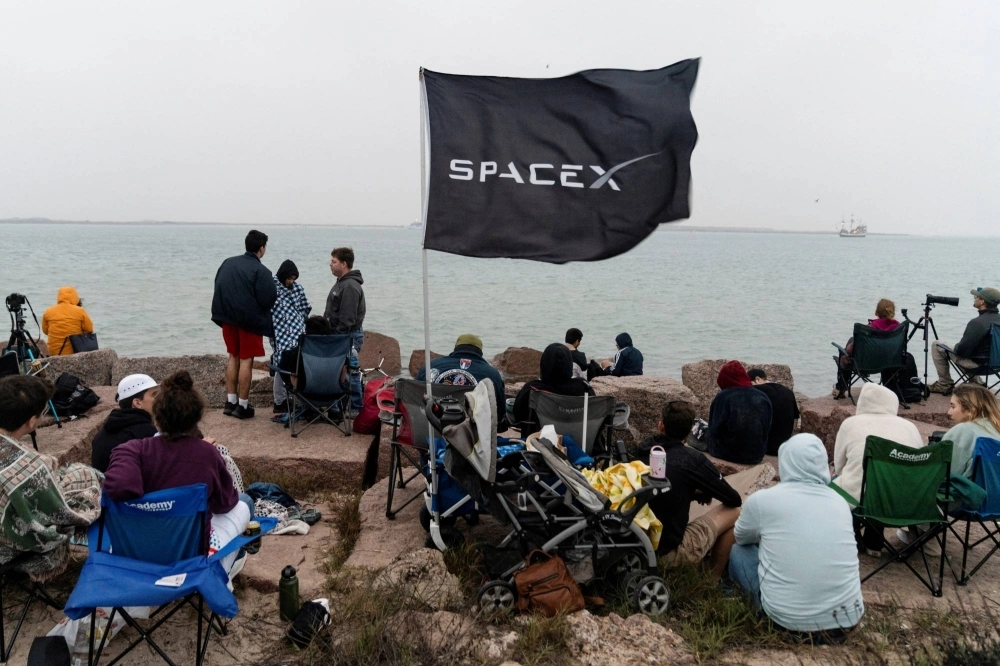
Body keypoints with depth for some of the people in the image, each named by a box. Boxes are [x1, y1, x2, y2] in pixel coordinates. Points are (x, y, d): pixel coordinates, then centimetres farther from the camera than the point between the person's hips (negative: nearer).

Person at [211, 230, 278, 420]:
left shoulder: (228, 263, 4)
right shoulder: (261, 271, -16)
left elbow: (218, 287, 10)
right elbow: (267, 300, -18)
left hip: (228, 317, 6)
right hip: (250, 319, -6)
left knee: (233, 357, 18)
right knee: (246, 360, 3)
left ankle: (230, 402, 21)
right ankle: (242, 406, 7)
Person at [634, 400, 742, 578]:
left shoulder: (643, 449, -1)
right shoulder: (692, 460, -16)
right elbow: (734, 499, -2)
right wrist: (704, 493, 16)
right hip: (667, 551, -6)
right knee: (736, 513, 7)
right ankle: (714, 577, 21)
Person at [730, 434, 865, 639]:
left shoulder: (762, 499, -7)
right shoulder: (839, 502, 5)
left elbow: (741, 538, 15)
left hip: (789, 618, -4)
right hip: (847, 617, 4)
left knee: (739, 551, 19)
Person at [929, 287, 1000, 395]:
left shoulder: (978, 322, -25)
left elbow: (962, 350, -24)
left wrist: (955, 347, -1)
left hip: (977, 363, -8)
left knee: (937, 345, 2)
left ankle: (945, 384, 9)